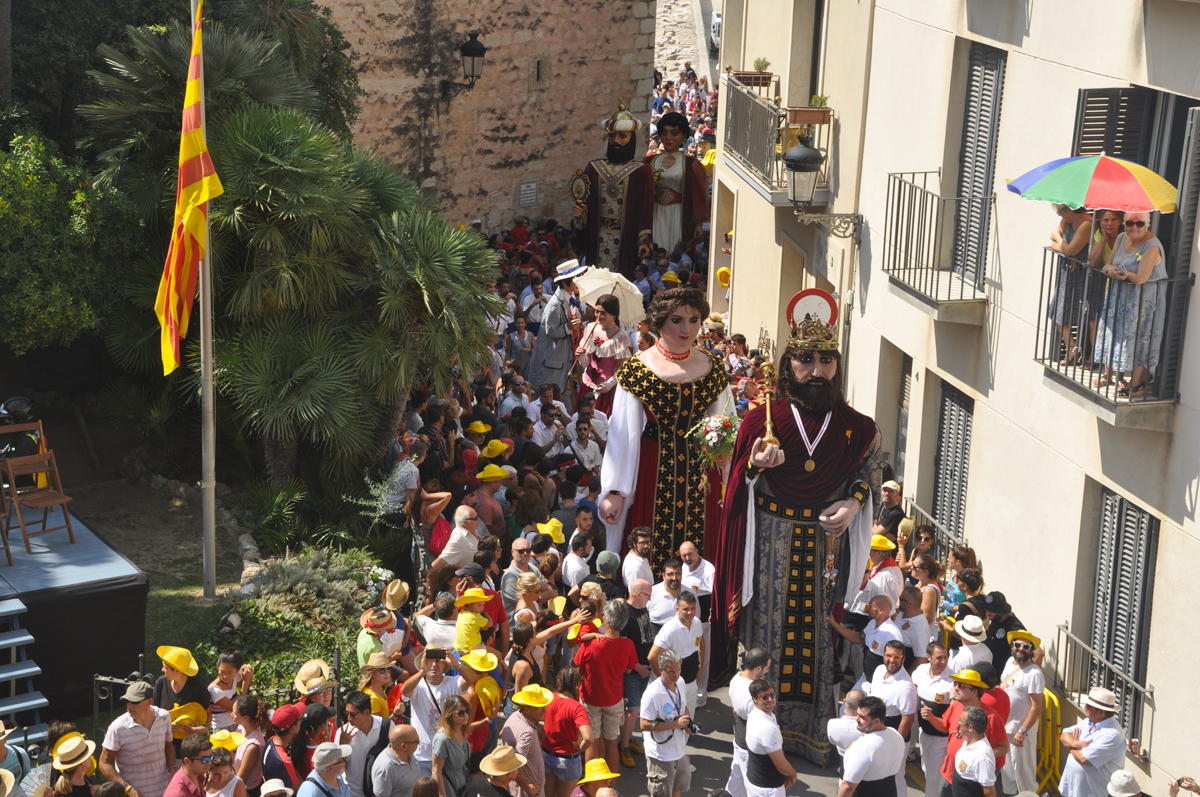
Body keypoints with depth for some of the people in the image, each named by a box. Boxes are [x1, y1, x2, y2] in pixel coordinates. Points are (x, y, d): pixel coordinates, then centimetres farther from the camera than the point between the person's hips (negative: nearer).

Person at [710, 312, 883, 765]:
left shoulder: (856, 429, -2)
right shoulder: (762, 420, -5)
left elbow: (872, 471, 14)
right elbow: (738, 489, 1)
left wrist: (854, 502, -5)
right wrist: (754, 466, -20)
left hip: (827, 546, 1)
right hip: (770, 548, -1)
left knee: (819, 634, 6)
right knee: (766, 630, 5)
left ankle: (811, 731, 19)